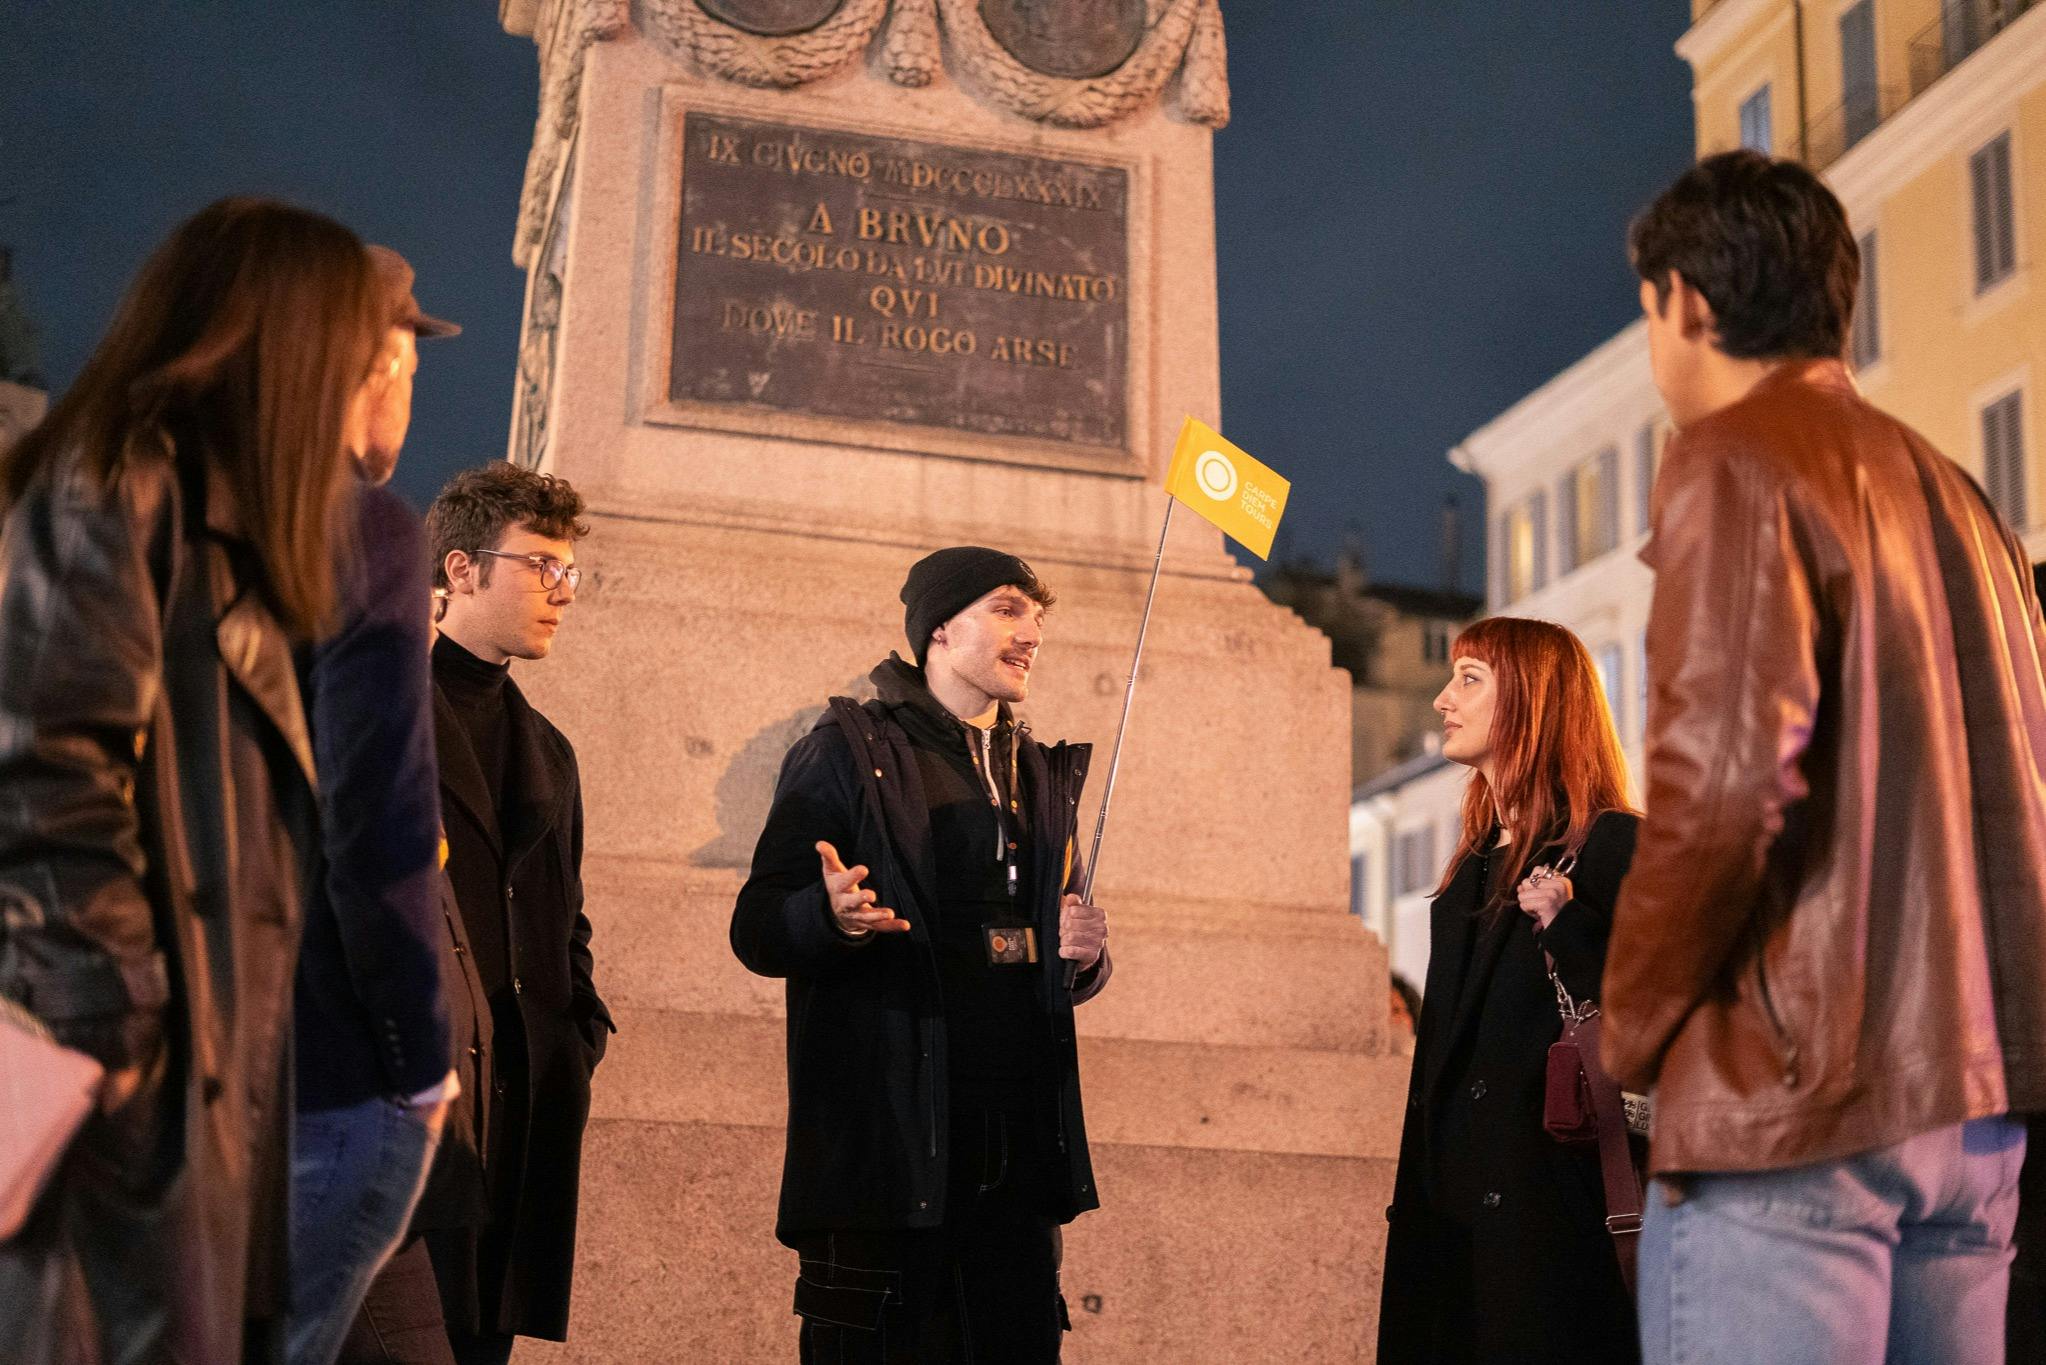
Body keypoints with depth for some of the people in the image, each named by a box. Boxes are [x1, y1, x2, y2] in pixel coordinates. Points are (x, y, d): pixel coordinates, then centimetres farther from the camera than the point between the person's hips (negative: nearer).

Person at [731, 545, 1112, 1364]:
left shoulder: (1045, 777, 20)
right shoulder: (850, 752, 1)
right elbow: (756, 930, -4)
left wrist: (1084, 957, 3)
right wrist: (832, 917, -25)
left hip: (1018, 1144, 6)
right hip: (886, 1138, -5)